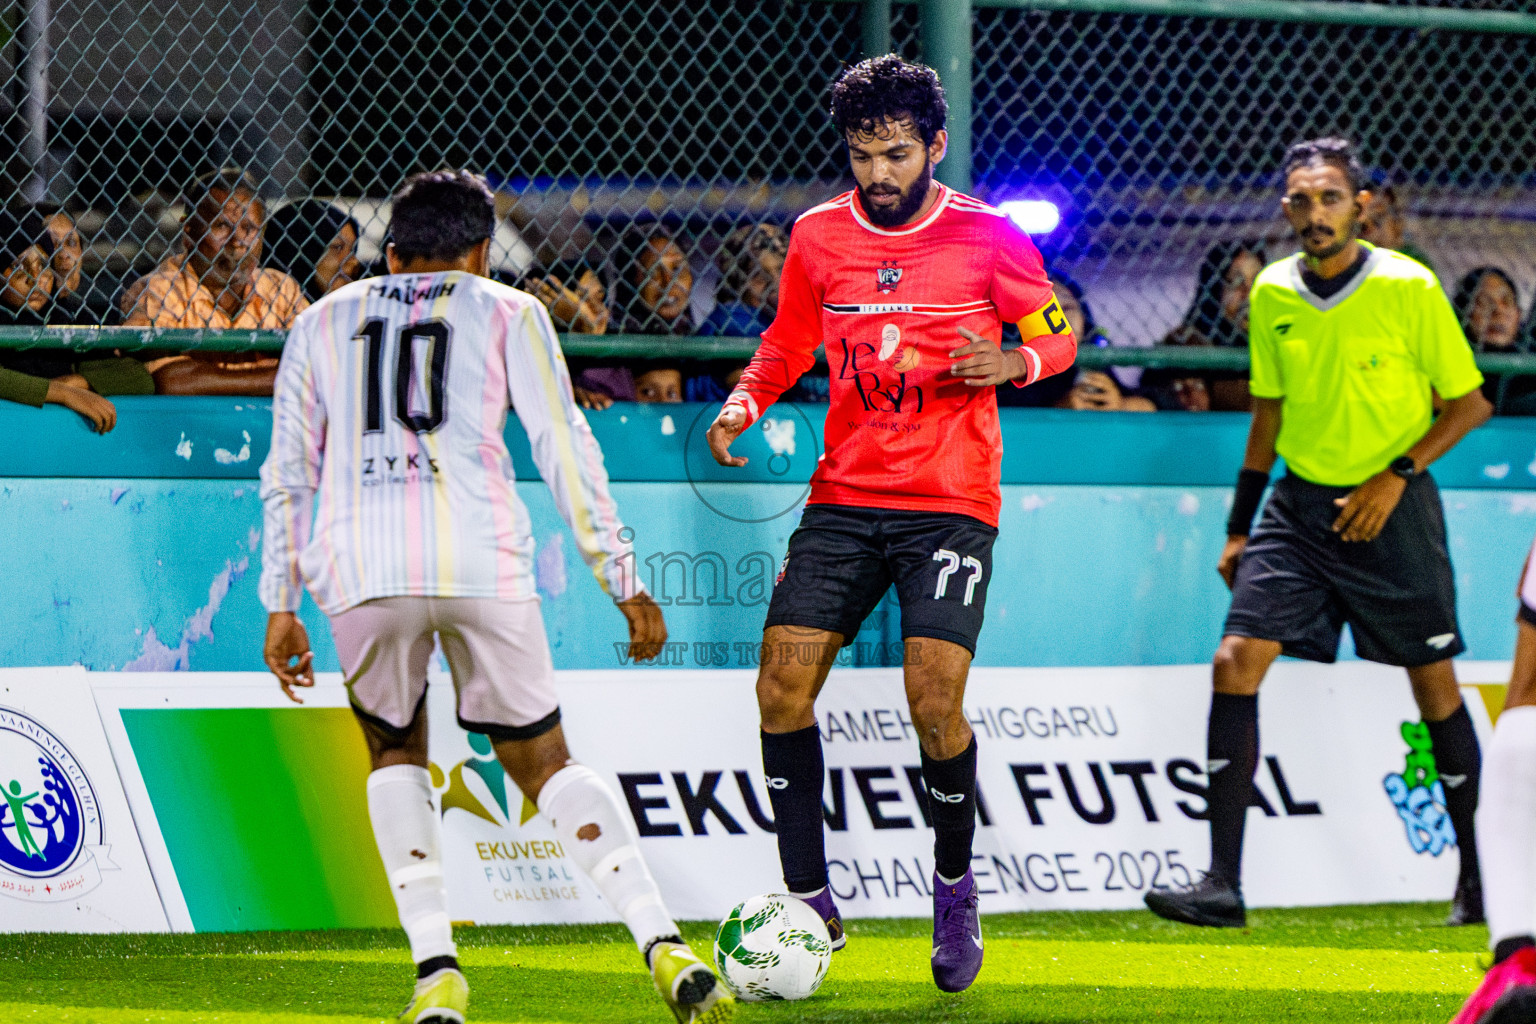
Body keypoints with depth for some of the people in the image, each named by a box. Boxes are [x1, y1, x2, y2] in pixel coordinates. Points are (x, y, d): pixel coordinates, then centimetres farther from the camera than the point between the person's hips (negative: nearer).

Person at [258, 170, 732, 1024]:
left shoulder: (323, 322, 24)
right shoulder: (508, 312, 18)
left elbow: (287, 474, 21)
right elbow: (565, 450, 10)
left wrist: (281, 607, 24)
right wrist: (625, 582, 11)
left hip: (359, 566, 1)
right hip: (482, 560, -1)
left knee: (396, 752, 23)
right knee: (544, 764, 12)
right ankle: (665, 946, -6)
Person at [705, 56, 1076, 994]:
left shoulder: (988, 238, -4)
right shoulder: (819, 236, 6)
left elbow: (1060, 333, 6)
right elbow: (788, 343, 20)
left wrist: (1013, 362, -16)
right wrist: (744, 405, 1)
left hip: (951, 503, -4)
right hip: (844, 498, 4)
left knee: (934, 700, -16)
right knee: (783, 685, -8)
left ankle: (956, 886, 9)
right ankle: (810, 901, 4)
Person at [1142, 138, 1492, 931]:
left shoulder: (1410, 288, -10)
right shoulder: (1271, 294, 3)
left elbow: (1470, 401, -3)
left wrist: (1399, 472, -15)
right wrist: (1239, 527, 15)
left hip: (1390, 511, -4)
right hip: (1299, 505, 4)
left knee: (1435, 686, 2)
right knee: (1235, 662, -11)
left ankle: (1477, 874, 20)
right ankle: (1223, 884, -11)